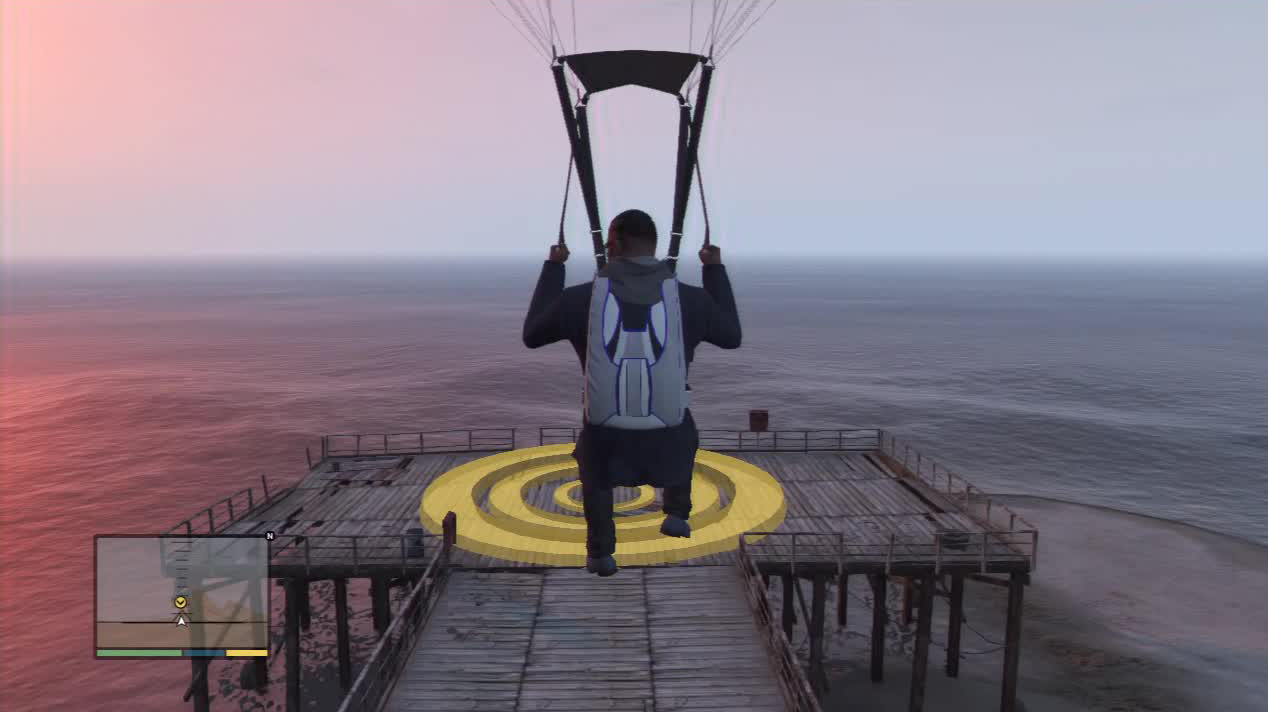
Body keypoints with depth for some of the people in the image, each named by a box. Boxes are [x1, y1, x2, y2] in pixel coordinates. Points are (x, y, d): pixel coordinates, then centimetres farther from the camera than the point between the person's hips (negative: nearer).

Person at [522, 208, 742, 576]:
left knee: (593, 457, 37)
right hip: (668, 442, 1)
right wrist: (715, 270, 18)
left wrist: (553, 268, 15)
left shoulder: (581, 297, -11)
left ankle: (600, 552, 34)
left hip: (606, 441, 0)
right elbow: (731, 336, 12)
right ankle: (677, 512, 37)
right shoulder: (689, 298, -9)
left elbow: (532, 335, 9)